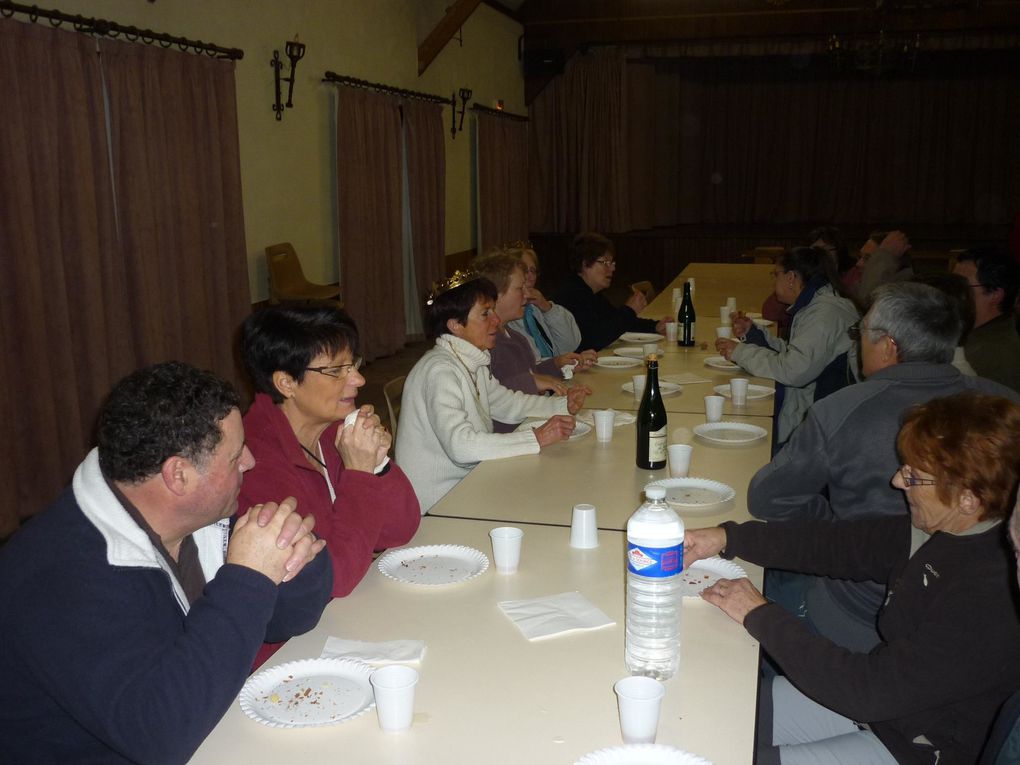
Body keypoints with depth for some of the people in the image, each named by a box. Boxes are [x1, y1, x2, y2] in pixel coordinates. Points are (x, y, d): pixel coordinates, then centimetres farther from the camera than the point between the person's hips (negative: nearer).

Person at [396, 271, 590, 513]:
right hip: (437, 504, -8)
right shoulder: (439, 370, -22)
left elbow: (507, 403, 20)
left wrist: (563, 404, 5)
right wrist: (537, 438, -30)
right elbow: (461, 445, -33)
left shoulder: (472, 363, 8)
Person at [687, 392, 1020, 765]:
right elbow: (839, 543, 2)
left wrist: (761, 617, -23)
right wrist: (727, 537, -5)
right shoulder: (944, 530, -8)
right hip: (890, 694, 7)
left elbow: (870, 690, -30)